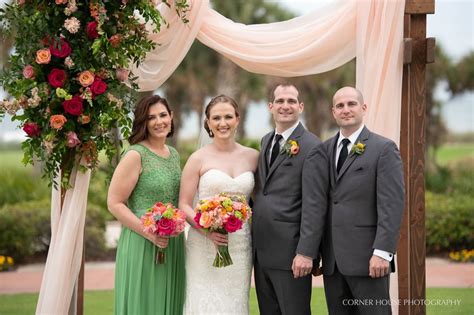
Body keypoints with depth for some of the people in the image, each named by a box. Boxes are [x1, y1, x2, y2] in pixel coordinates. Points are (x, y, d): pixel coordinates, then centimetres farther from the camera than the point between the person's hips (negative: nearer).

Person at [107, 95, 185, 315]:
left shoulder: (173, 154, 11)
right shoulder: (135, 155, -10)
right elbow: (114, 204, -13)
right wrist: (150, 233, -19)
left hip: (173, 245, 7)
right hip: (142, 246, -6)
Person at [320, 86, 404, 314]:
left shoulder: (384, 149, -2)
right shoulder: (325, 149, 13)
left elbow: (391, 205, -9)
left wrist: (382, 252, -16)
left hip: (367, 258, -5)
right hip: (332, 260, 5)